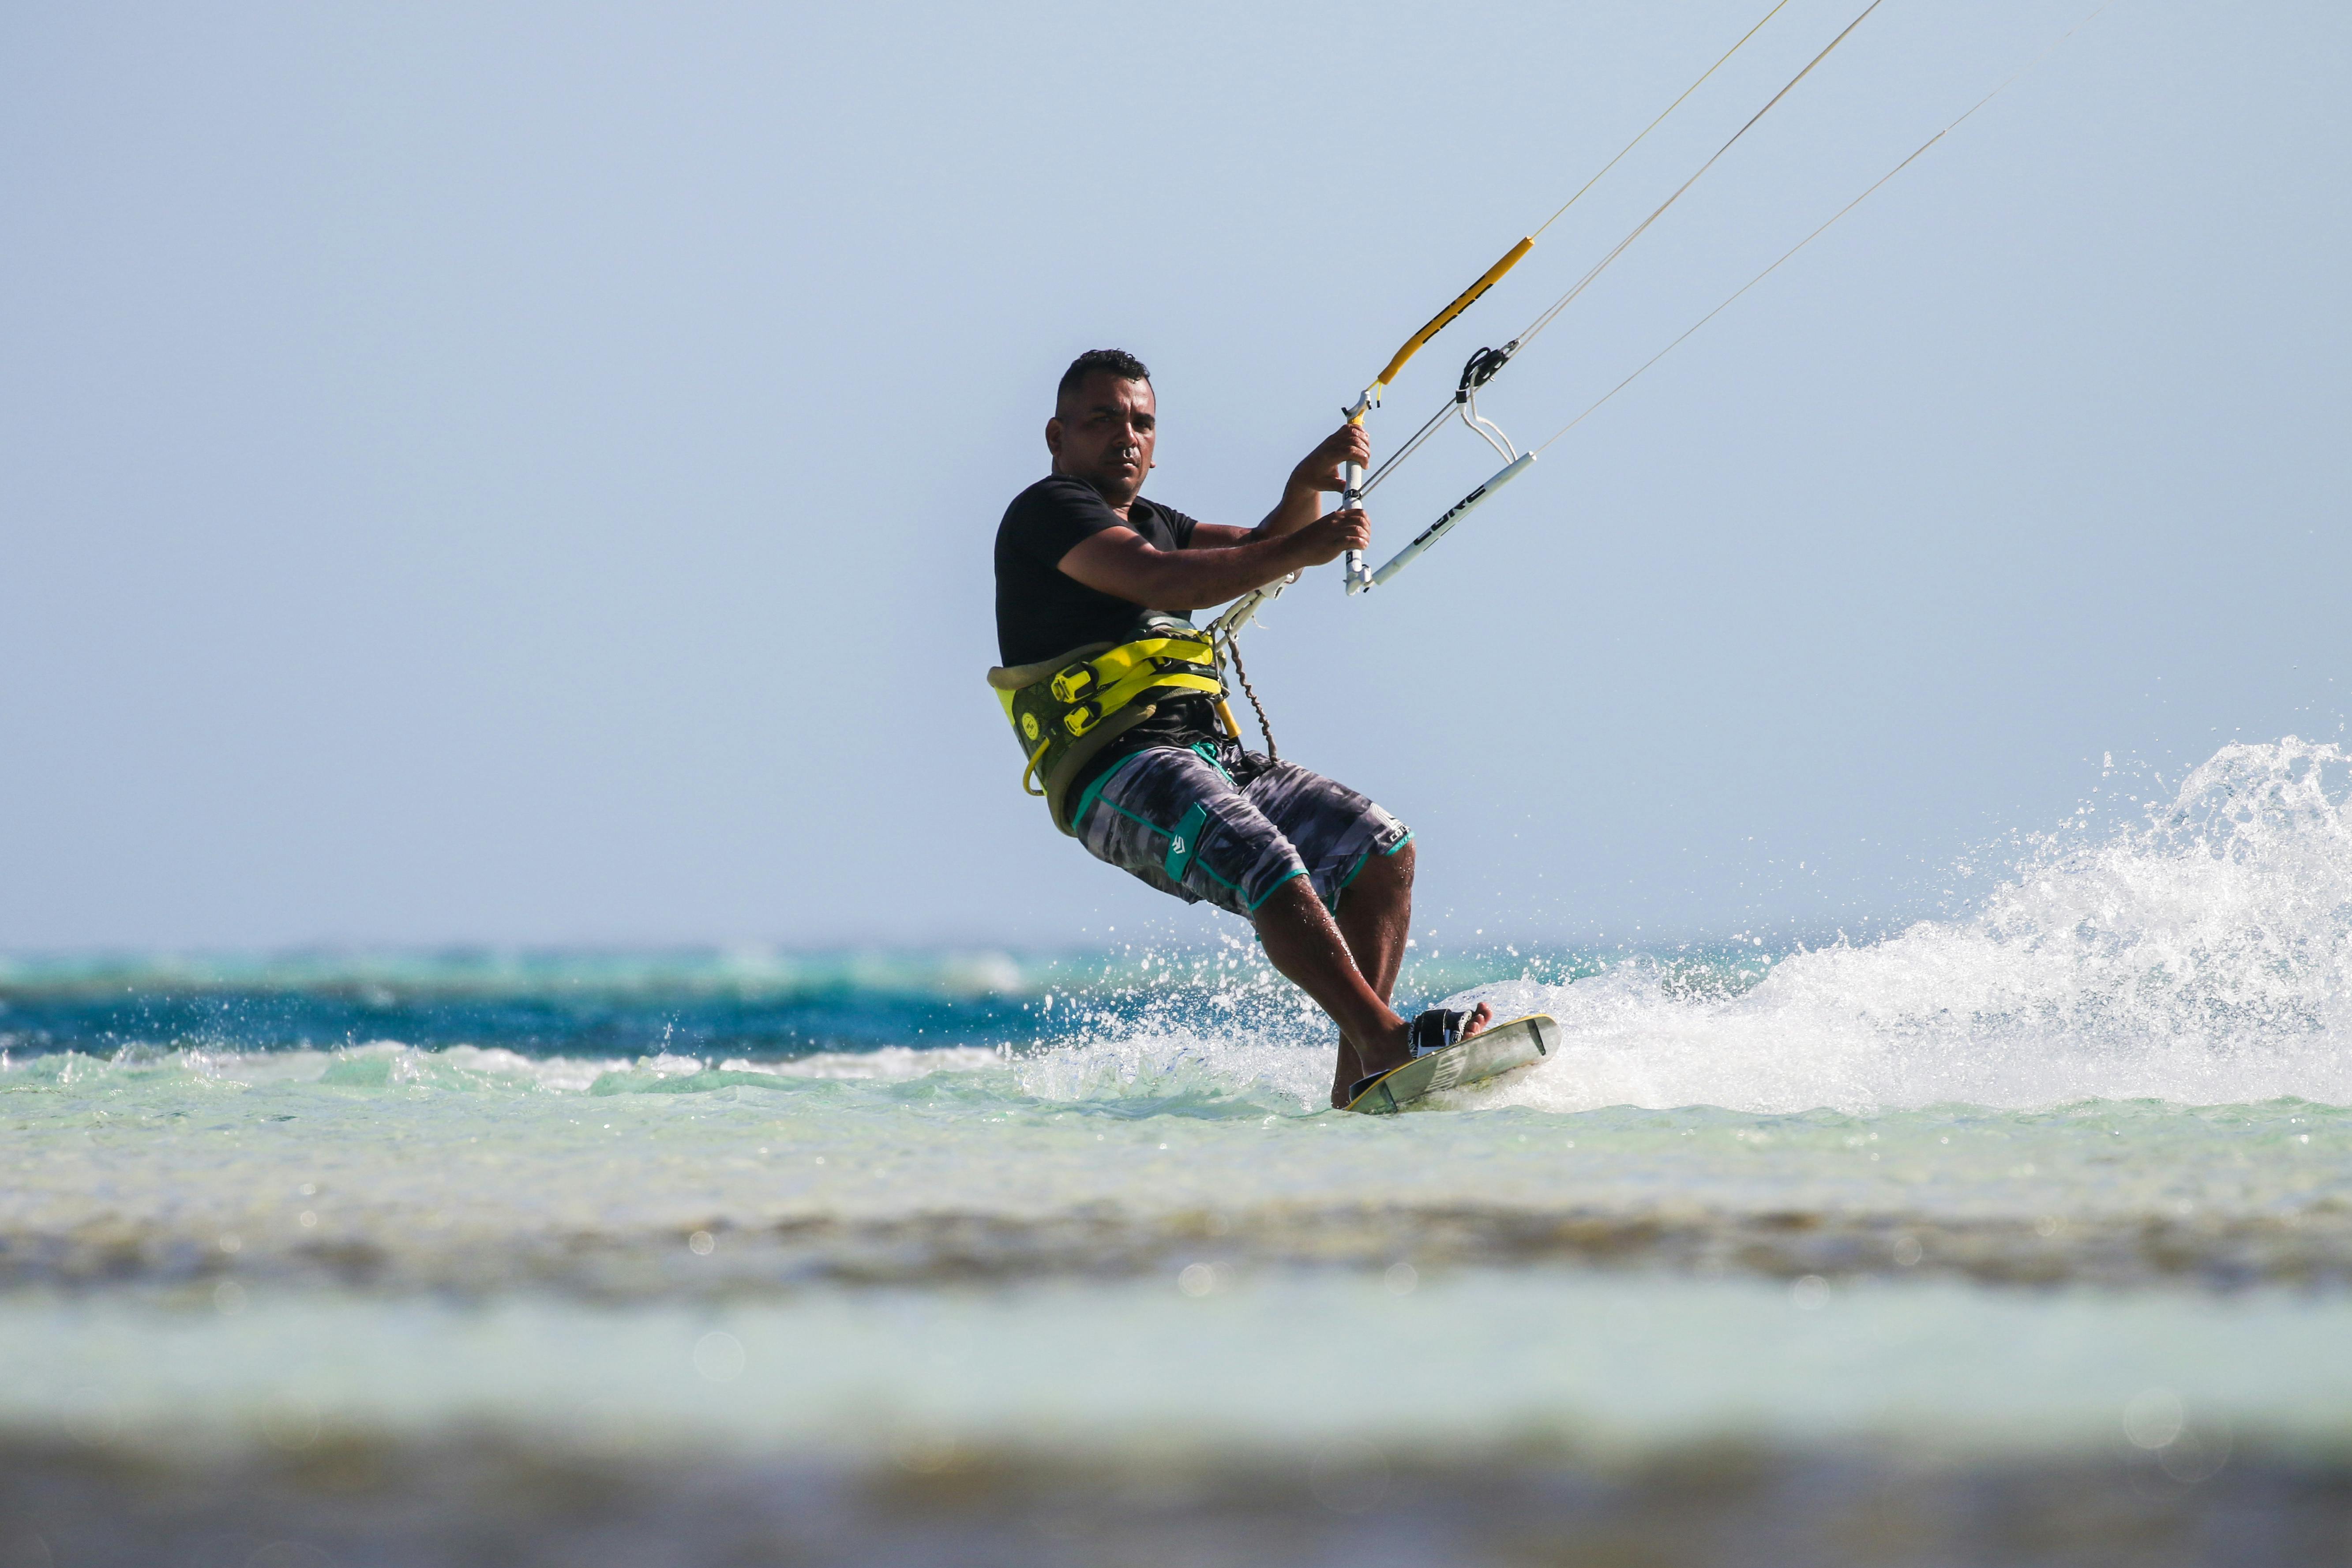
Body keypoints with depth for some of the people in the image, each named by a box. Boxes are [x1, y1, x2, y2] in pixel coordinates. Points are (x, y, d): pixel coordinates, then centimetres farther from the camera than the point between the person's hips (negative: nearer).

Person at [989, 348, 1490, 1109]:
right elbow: (1161, 582, -15)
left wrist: (1308, 486, 3)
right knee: (1268, 866, -32)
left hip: (1213, 758, 9)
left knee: (1380, 847, -7)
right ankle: (1387, 1046, -42)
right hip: (1117, 772, -9)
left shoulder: (1149, 524, 29)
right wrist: (1300, 549, -19)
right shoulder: (1047, 510, 0)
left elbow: (1261, 550, 24)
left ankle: (1356, 1085, -13)